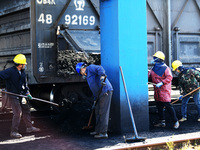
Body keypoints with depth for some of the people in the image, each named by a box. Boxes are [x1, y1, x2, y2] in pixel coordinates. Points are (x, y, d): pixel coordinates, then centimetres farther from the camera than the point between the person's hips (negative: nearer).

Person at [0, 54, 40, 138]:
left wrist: (27, 93, 9)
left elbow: (24, 84, 17)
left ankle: (29, 127, 26)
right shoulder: (9, 71, -17)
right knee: (18, 113, -11)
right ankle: (14, 132, -1)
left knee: (26, 110, 12)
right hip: (13, 96, -8)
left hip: (20, 95, 8)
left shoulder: (22, 72, 8)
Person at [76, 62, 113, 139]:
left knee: (103, 113, -8)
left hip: (106, 92, -10)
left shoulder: (90, 68, -1)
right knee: (98, 112, 17)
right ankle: (98, 130, 28)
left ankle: (103, 133, -5)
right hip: (100, 95, 10)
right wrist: (95, 101, 23)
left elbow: (100, 69, -22)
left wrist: (102, 78, -38)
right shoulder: (88, 76, 27)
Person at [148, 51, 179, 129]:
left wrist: (161, 83, -26)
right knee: (159, 106, 11)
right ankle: (162, 122, 20)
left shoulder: (165, 68, -9)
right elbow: (149, 76, 17)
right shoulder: (153, 69, 14)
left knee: (168, 106, -10)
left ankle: (175, 121, -1)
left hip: (164, 90, -8)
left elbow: (169, 77, -18)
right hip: (157, 90, 8)